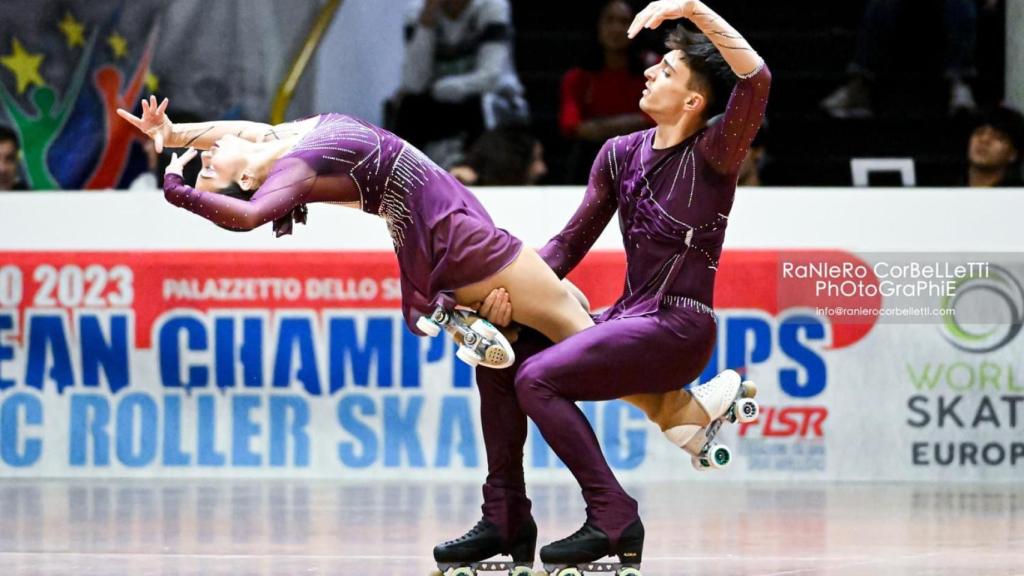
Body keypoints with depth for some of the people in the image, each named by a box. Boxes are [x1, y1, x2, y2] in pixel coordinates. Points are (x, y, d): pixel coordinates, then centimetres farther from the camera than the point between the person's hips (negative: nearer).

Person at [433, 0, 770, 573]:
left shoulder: (712, 154, -8)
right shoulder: (621, 154, 12)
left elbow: (756, 78, -26)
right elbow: (571, 242, 14)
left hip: (679, 327, -7)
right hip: (626, 318, 7)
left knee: (538, 377, -23)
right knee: (498, 360, -6)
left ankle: (614, 520, -17)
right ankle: (507, 520, -1)